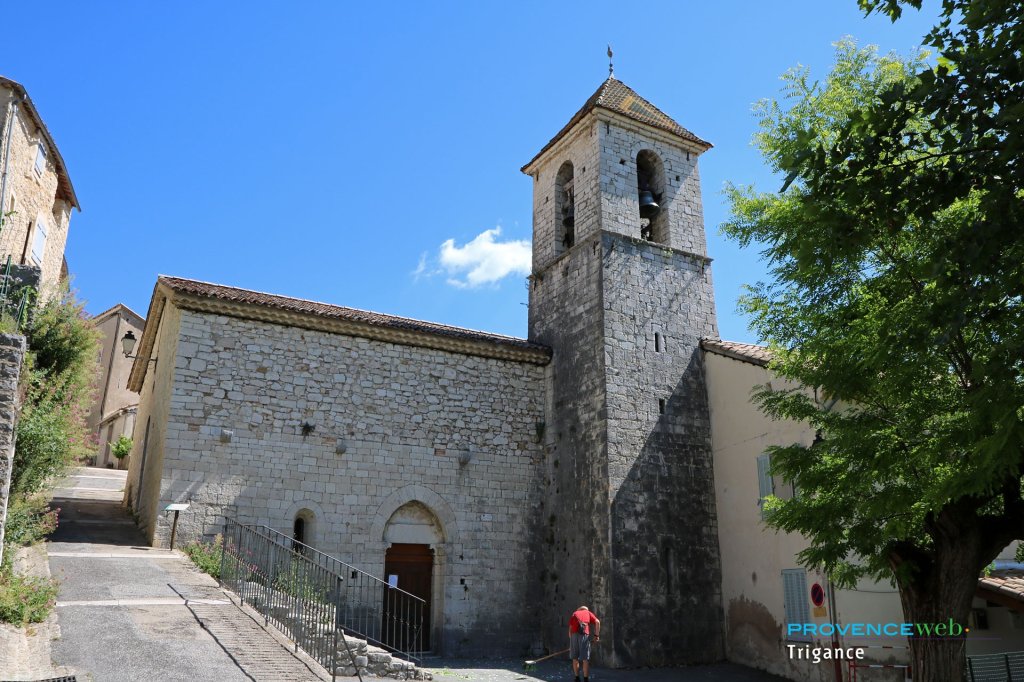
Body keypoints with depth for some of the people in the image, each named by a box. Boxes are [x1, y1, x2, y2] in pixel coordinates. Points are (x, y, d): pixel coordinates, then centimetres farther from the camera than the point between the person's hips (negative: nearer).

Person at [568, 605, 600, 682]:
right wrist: (596, 635, 10)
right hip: (584, 634, -2)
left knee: (575, 658, 12)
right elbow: (597, 622, 6)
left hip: (574, 634, 2)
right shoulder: (588, 612, 25)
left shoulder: (574, 614, 30)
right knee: (585, 659, 1)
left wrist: (571, 644, 26)